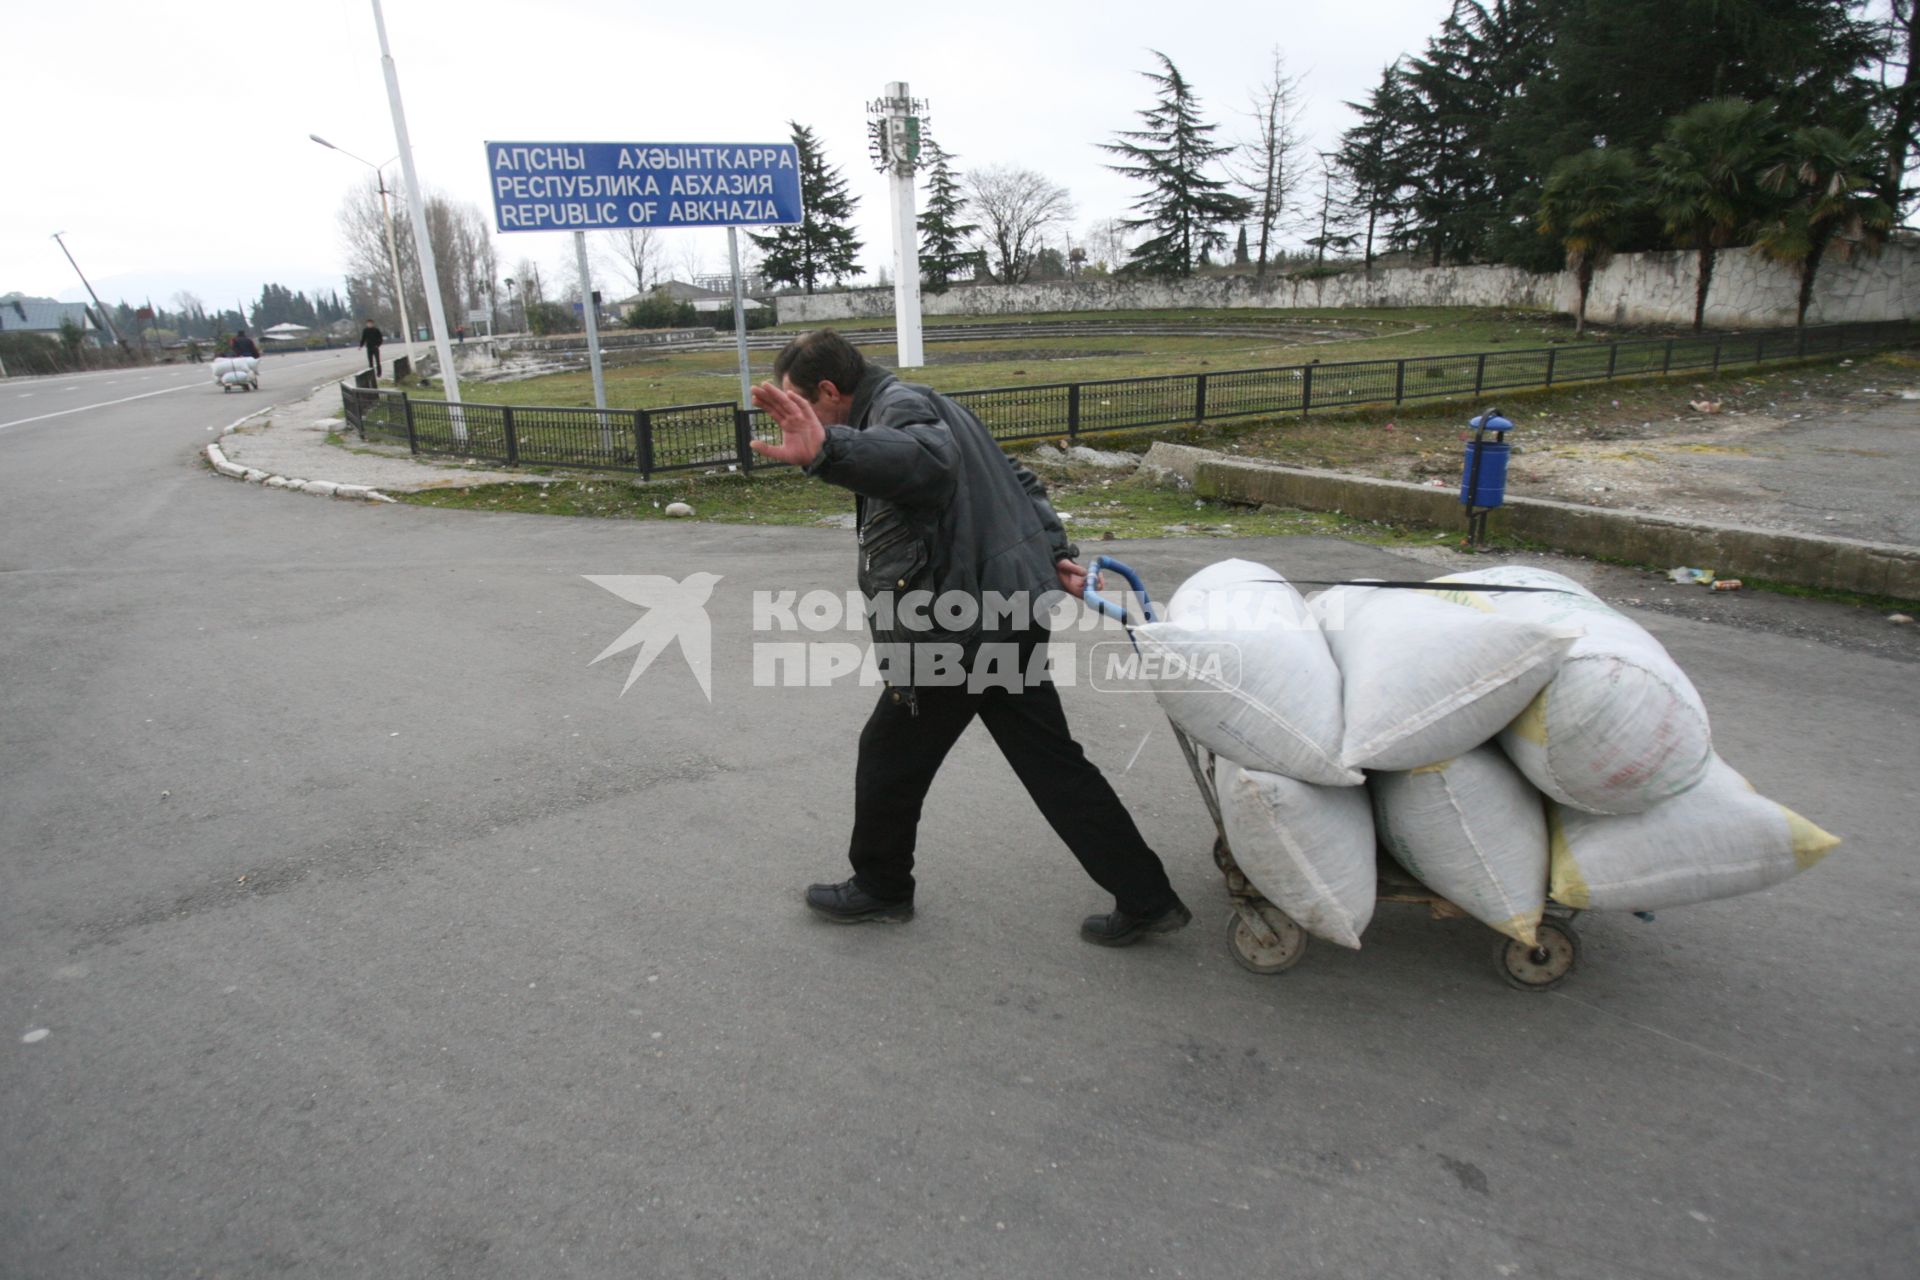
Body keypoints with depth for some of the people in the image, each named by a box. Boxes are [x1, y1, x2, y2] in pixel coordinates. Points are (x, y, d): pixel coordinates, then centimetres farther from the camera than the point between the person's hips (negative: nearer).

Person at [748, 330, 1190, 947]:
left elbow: (927, 459, -38)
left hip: (962, 628, -10)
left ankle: (880, 888, 31)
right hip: (1012, 613, 10)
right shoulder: (922, 408, 22)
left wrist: (827, 451, -53)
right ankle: (1147, 897, 19)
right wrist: (1054, 553, 18)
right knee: (1051, 763, 14)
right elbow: (1019, 482, 26)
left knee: (890, 754, 10)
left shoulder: (900, 405, -11)